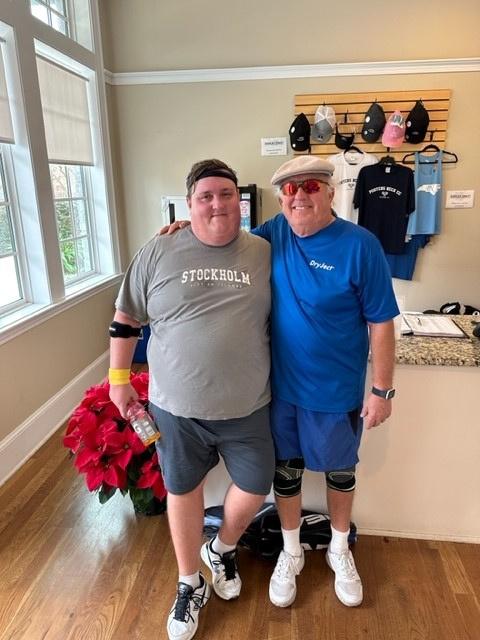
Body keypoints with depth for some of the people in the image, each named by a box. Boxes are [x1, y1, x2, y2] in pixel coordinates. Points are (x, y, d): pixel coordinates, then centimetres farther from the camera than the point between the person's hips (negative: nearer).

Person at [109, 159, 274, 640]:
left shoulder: (264, 253, -2)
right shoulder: (158, 252, -5)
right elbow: (126, 317, 3)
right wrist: (119, 377, 3)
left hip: (247, 407, 1)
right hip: (176, 406, 0)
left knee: (254, 488, 14)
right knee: (183, 491, 16)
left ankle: (221, 549, 47)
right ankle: (190, 585, 42)